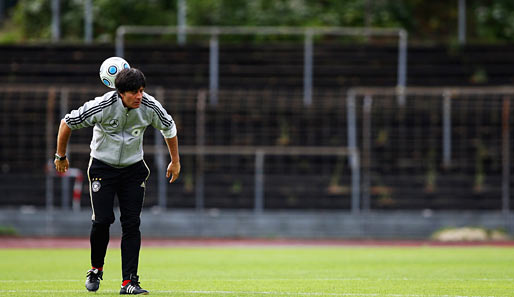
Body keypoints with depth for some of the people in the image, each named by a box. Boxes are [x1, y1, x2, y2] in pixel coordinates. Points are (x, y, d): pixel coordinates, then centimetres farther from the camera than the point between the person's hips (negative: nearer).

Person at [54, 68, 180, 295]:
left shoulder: (150, 107, -16)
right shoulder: (103, 106, -24)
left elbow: (169, 128, 6)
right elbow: (67, 123, -10)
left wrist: (175, 162, 15)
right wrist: (61, 156, 1)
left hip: (133, 168, 2)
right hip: (103, 167, -2)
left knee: (131, 223, -8)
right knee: (102, 220, -12)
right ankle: (96, 269, 14)